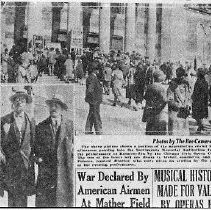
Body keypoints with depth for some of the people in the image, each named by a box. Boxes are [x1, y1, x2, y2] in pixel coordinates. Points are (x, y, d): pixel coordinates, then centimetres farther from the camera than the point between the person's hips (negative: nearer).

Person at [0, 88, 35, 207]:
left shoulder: (31, 122, 10)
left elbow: (34, 143, 12)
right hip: (10, 161, -1)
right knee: (12, 193, -4)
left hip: (26, 162, 2)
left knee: (23, 193, 0)